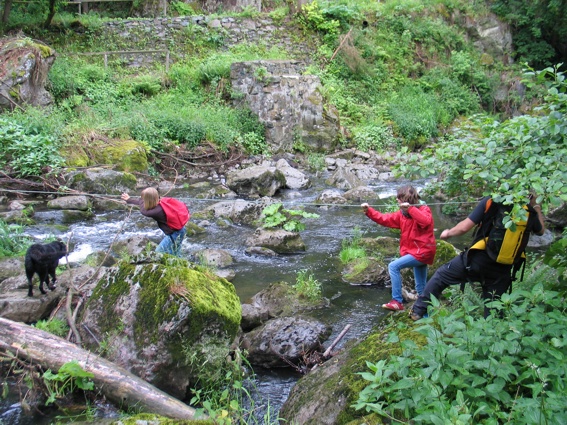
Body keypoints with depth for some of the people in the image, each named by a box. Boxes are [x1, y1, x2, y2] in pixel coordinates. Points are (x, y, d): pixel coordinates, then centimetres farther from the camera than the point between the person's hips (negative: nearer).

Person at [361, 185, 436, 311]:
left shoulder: (424, 210, -11)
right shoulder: (403, 214, 9)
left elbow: (426, 221, -33)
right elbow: (385, 219, 6)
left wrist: (410, 209, -35)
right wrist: (369, 211, -3)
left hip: (422, 252, -9)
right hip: (418, 252, 9)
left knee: (393, 266, -15)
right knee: (421, 287, 13)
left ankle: (397, 302, -14)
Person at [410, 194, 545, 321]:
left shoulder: (490, 202, -6)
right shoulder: (529, 211, 2)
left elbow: (464, 227, -8)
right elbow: (541, 231, 24)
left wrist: (448, 233, 11)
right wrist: (536, 206, 32)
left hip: (477, 260, -2)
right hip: (501, 271, 3)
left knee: (440, 276, 16)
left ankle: (418, 311, 19)